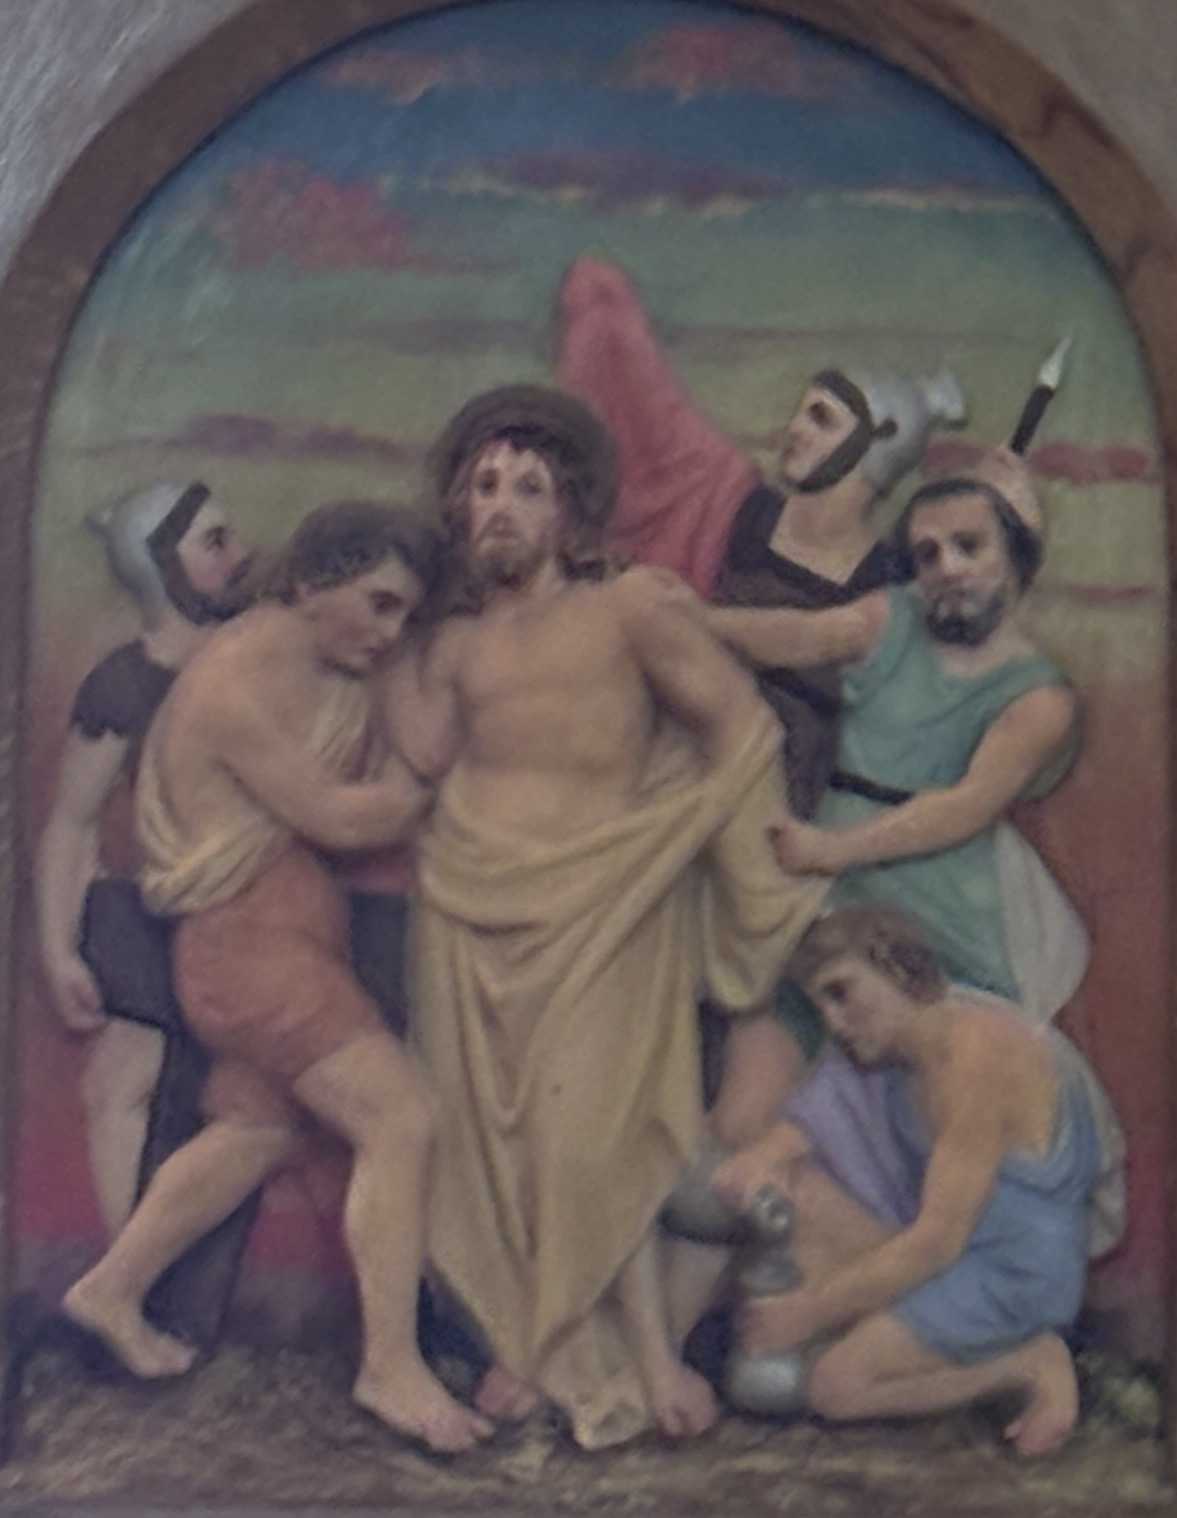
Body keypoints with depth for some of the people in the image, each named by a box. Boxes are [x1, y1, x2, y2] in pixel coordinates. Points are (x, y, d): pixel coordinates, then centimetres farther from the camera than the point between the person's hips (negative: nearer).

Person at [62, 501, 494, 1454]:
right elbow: (340, 818, -17)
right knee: (401, 1118, -15)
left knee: (257, 1128, 20)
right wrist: (425, 789, -3)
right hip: (254, 936, -10)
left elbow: (389, 785, 8)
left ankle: (111, 1291, 35)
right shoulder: (239, 681, -17)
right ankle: (393, 1367, -9)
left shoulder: (329, 672, 11)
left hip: (291, 935, 10)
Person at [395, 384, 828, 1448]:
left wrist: (749, 871, -2)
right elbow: (412, 768, 10)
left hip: (598, 910, -4)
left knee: (593, 1132, -8)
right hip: (473, 910, 5)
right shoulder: (457, 645, 13)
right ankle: (527, 1343, 18)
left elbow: (738, 719, 0)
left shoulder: (624, 612, 0)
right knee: (488, 1127, 5)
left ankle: (649, 1356, 5)